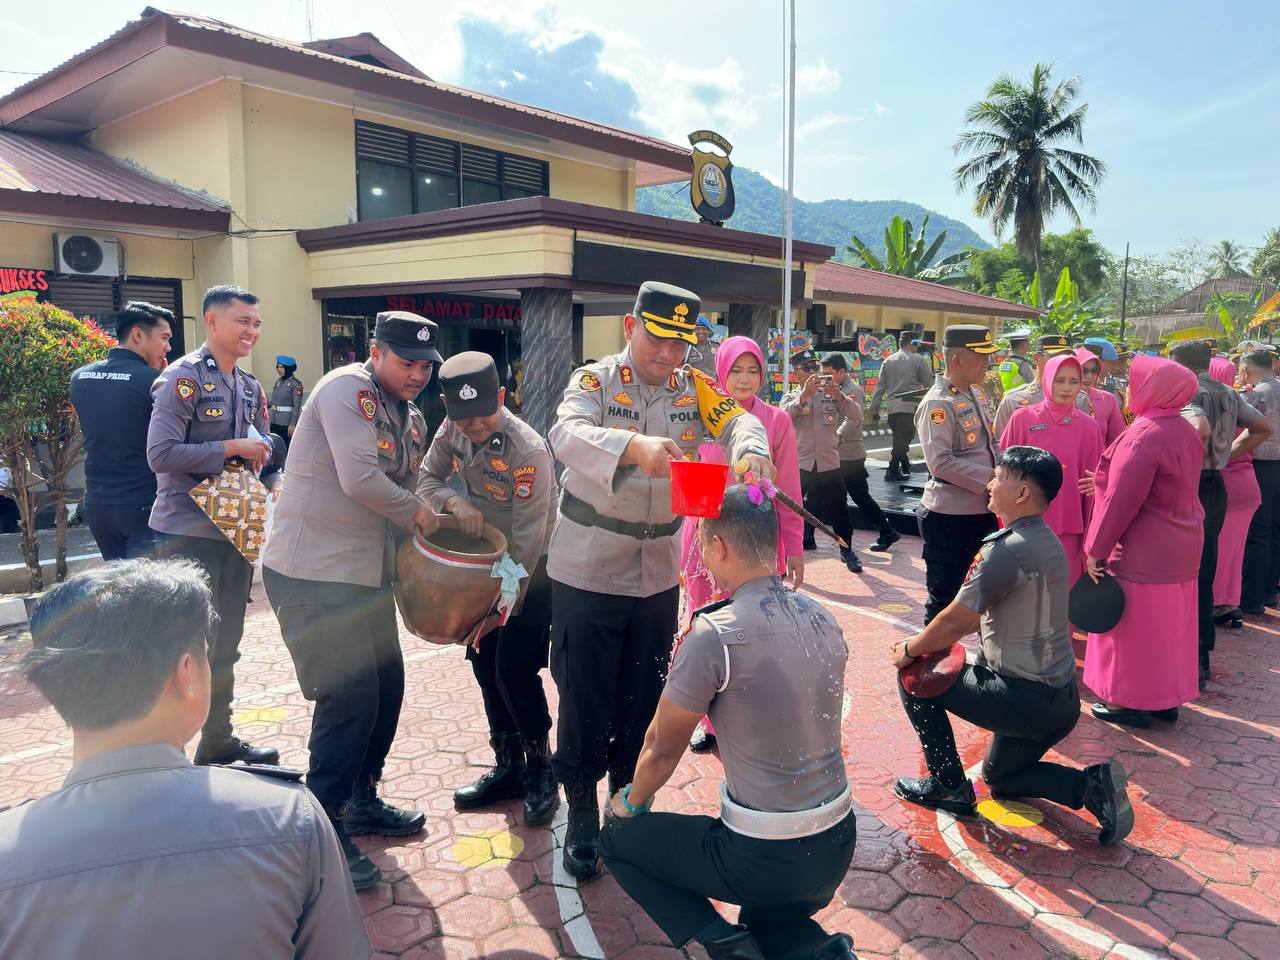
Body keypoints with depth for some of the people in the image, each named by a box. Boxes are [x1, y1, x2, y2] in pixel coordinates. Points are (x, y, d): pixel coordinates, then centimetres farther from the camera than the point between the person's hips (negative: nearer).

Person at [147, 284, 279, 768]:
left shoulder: (249, 387, 12)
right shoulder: (183, 378, -12)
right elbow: (160, 454, -20)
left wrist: (276, 481, -3)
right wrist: (231, 447, -20)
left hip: (236, 528, 8)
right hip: (190, 532, -8)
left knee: (225, 644, 16)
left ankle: (218, 741, 30)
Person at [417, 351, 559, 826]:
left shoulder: (529, 452, -30)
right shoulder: (453, 429, -9)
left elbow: (528, 540, -27)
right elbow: (426, 478, 0)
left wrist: (504, 605, -24)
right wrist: (454, 501, -23)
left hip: (532, 571, -7)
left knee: (514, 669, -9)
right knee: (484, 662, 10)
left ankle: (541, 769, 13)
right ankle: (508, 766, 26)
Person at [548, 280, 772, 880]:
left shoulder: (691, 388, 3)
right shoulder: (596, 381, -10)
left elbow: (736, 420, -14)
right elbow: (567, 434, -30)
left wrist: (751, 451, -38)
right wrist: (635, 447, -49)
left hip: (659, 575, 4)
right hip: (588, 573, -3)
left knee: (644, 699, 14)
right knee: (585, 700, 6)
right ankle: (582, 815, 26)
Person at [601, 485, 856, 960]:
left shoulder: (713, 634, -20)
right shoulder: (823, 619, -1)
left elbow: (662, 750, -6)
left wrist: (631, 803, 11)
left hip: (764, 858, -7)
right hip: (838, 848, 7)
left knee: (618, 839, 15)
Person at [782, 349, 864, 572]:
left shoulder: (831, 394, 9)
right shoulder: (791, 397, 6)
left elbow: (856, 413, -5)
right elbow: (784, 416, -17)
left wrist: (838, 395, -22)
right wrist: (805, 394, -31)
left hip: (829, 464, 1)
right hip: (799, 464, -1)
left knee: (839, 510, 9)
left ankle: (847, 551, 27)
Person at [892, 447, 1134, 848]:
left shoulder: (1008, 549, -24)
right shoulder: (1046, 540, 7)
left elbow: (954, 623, -19)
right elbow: (975, 615, 14)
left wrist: (910, 649, -2)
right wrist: (927, 641, 11)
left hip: (1025, 699, -9)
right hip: (1060, 697, 10)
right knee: (998, 776, 27)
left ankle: (949, 786, 12)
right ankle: (1092, 785, 9)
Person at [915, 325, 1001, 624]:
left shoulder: (976, 396, 11)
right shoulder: (937, 404, -17)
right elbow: (940, 463, -25)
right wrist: (990, 478, -21)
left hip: (983, 510, 9)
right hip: (948, 517, -9)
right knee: (944, 596, 4)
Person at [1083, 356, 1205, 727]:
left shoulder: (1143, 435, -21)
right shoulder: (1186, 431, 7)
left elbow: (1120, 500, -22)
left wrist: (1096, 549, -15)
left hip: (1142, 553, -9)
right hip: (1180, 547, 9)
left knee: (1133, 624, 3)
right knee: (1167, 623, 17)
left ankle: (1131, 701, 14)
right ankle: (1167, 696, 28)